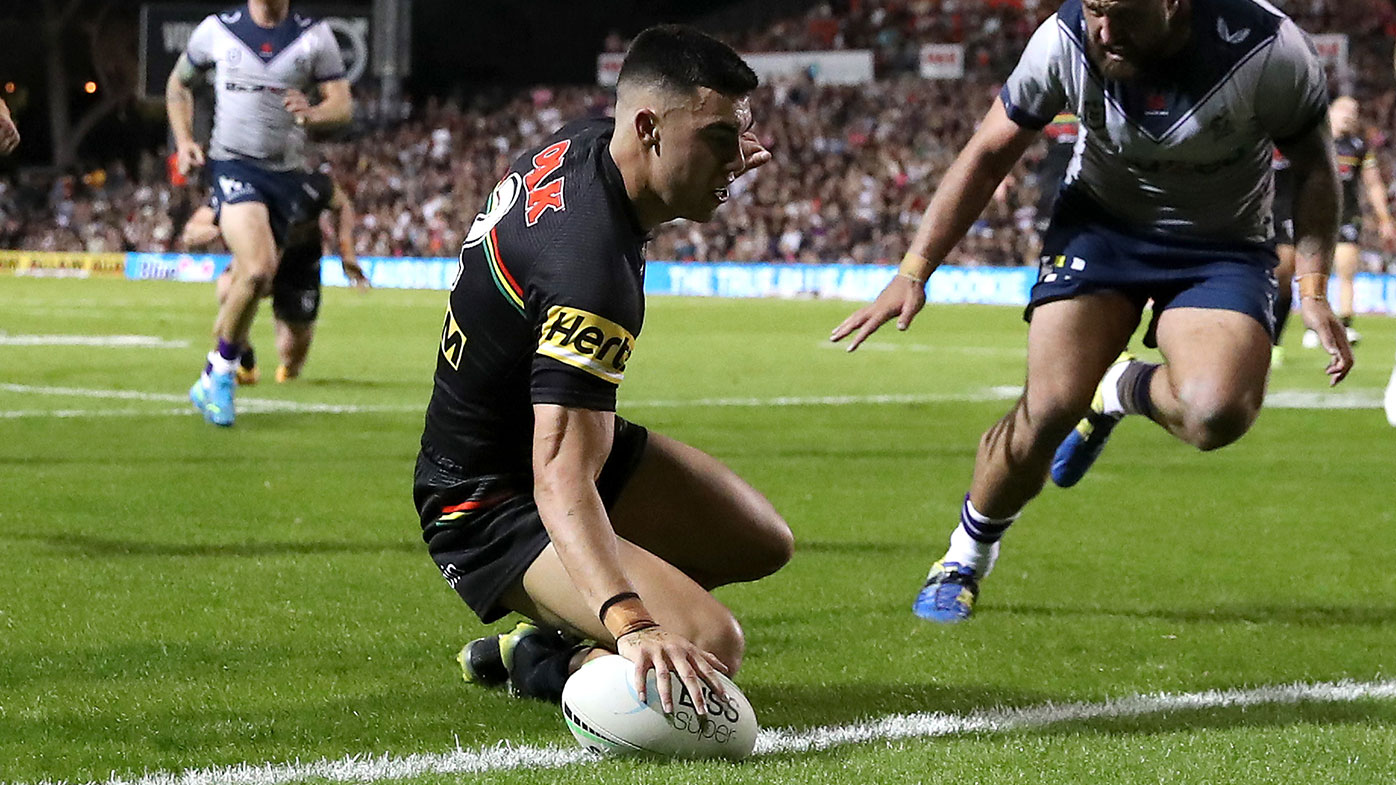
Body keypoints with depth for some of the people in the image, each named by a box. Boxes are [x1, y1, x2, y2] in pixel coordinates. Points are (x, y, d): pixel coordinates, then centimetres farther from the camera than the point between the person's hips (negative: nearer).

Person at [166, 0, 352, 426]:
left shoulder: (315, 37, 1)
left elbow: (343, 104, 1)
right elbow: (178, 83, 17)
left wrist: (312, 114, -21)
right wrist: (183, 141, 4)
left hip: (286, 173, 3)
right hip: (233, 163, -3)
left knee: (249, 283, 7)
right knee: (258, 268, -24)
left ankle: (213, 379, 26)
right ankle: (222, 372, -6)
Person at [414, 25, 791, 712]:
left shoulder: (582, 144, -6)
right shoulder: (591, 269, -35)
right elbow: (561, 480, -43)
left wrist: (721, 168, 11)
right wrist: (632, 624, -55)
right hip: (489, 508, -11)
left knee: (761, 542, 17)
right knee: (709, 646, -27)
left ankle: (548, 638, 16)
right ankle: (546, 662, 0)